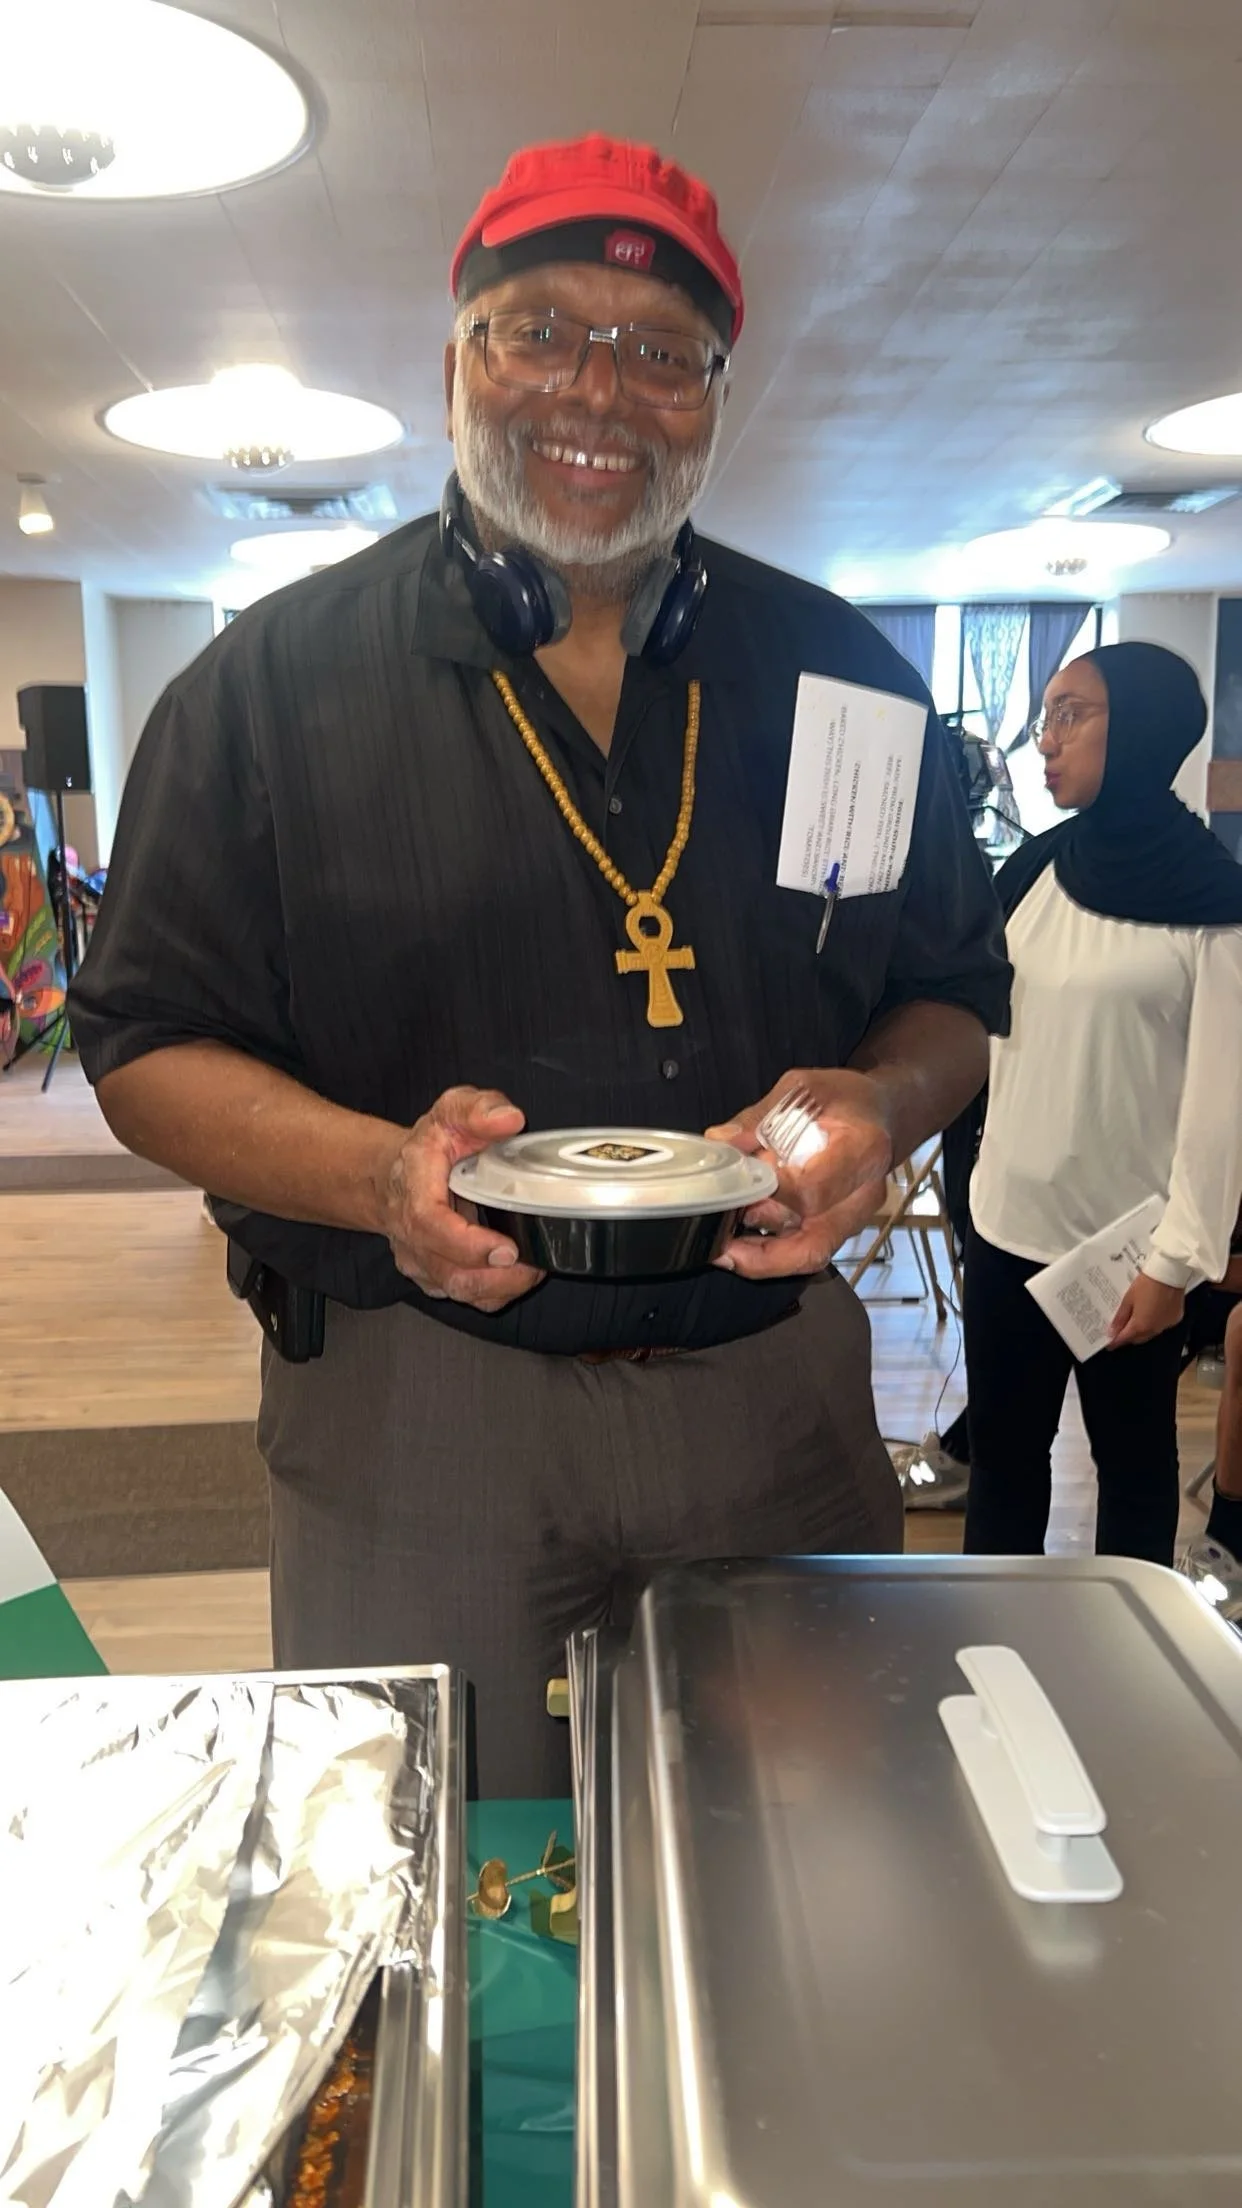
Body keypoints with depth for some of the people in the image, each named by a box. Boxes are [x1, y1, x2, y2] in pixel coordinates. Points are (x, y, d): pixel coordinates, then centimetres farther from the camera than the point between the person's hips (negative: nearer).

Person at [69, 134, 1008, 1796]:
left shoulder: (838, 674, 5)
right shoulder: (272, 683, -2)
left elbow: (959, 994, 10)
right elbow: (148, 1048, -2)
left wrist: (881, 1101, -14)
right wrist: (383, 1175, -21)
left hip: (781, 1392, 3)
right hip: (413, 1410, -2)